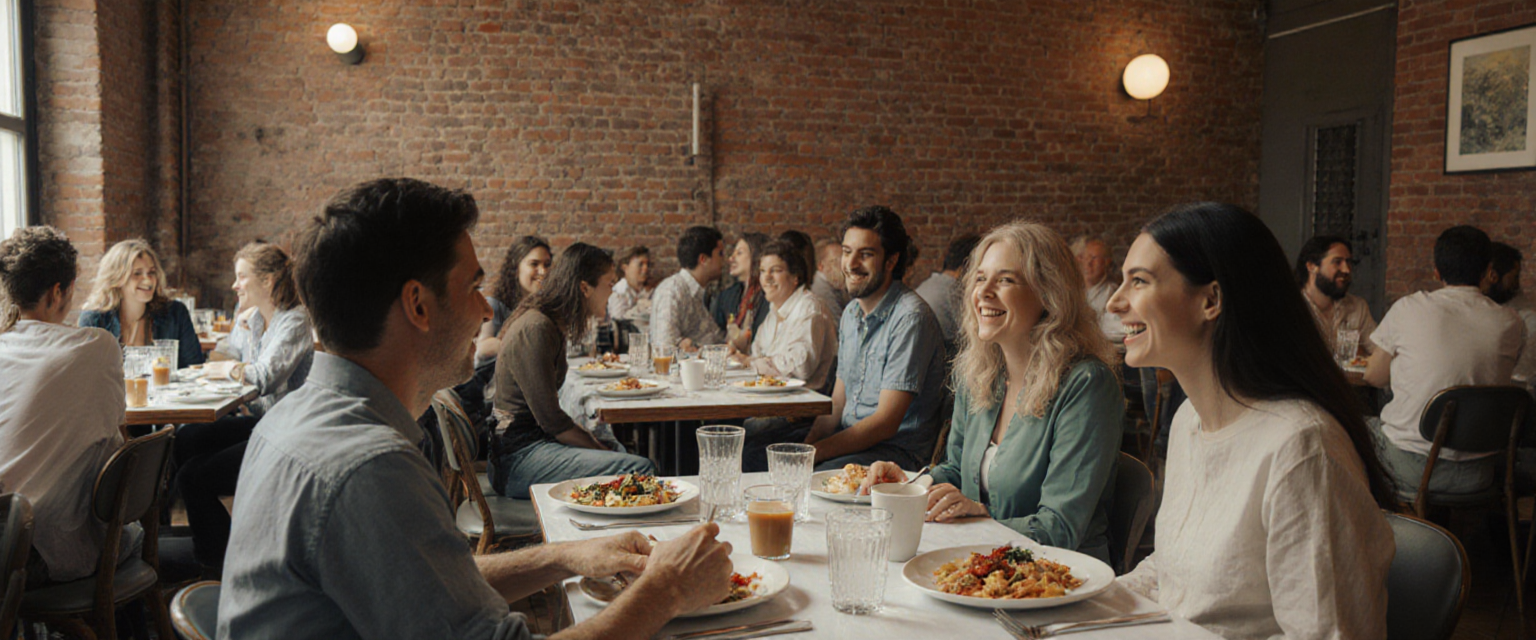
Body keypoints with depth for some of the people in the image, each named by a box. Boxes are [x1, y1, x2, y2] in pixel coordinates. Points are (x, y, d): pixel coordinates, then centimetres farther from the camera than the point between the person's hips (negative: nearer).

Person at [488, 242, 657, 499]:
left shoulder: (553, 325, 14)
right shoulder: (536, 329, -17)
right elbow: (551, 419, -18)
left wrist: (591, 440, 7)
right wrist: (598, 448, -8)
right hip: (516, 460, -10)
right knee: (640, 469, -21)